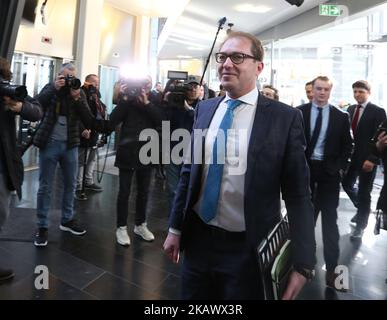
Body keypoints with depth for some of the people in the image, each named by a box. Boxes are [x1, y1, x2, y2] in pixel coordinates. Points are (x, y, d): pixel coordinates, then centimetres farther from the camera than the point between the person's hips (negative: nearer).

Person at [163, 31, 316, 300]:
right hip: (198, 240, 4)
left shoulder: (285, 118, -11)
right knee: (192, 296, 21)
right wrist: (175, 228, 9)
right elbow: (189, 172, 7)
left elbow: (298, 194, -9)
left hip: (248, 250, -3)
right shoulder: (204, 109, 2)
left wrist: (303, 264, -10)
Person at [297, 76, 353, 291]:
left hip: (329, 171, 0)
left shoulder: (341, 116, 1)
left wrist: (341, 168, -5)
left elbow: (347, 146, 5)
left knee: (330, 219, 3)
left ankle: (332, 268, 8)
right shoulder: (300, 112, 0)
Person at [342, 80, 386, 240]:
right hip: (351, 155, 6)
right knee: (347, 184, 13)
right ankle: (362, 208, 41)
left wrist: (372, 159, -20)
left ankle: (360, 225, 18)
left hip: (367, 158, -5)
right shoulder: (350, 109, 8)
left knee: (364, 191, 3)